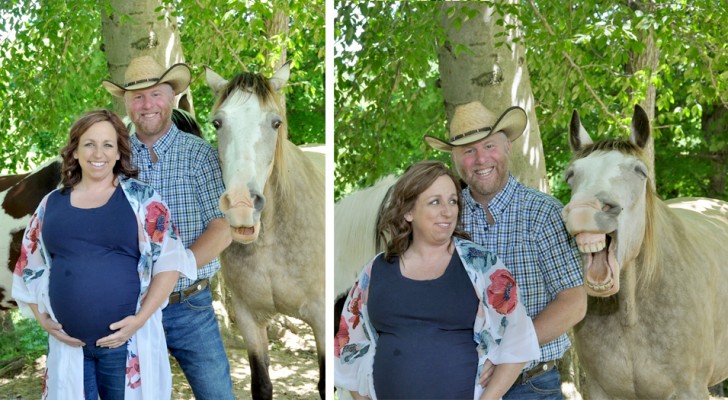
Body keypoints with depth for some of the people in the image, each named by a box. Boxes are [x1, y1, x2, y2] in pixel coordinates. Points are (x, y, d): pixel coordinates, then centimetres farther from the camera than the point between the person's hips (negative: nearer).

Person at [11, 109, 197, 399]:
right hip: (68, 341, 3)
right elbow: (30, 267, 16)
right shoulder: (52, 203, 9)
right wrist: (42, 318, 3)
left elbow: (168, 262, -4)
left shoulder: (140, 199, 0)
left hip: (128, 339, -2)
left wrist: (140, 318, -13)